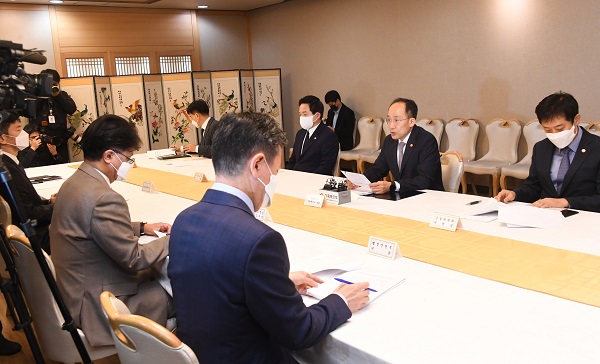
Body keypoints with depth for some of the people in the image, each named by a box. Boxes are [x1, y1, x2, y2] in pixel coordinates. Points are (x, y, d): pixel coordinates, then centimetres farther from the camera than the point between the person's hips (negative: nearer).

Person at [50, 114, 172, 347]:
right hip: (96, 306, -9)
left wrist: (141, 228, 10)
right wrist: (172, 240, -8)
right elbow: (134, 259, -22)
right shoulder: (104, 198, -29)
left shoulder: (75, 182, 3)